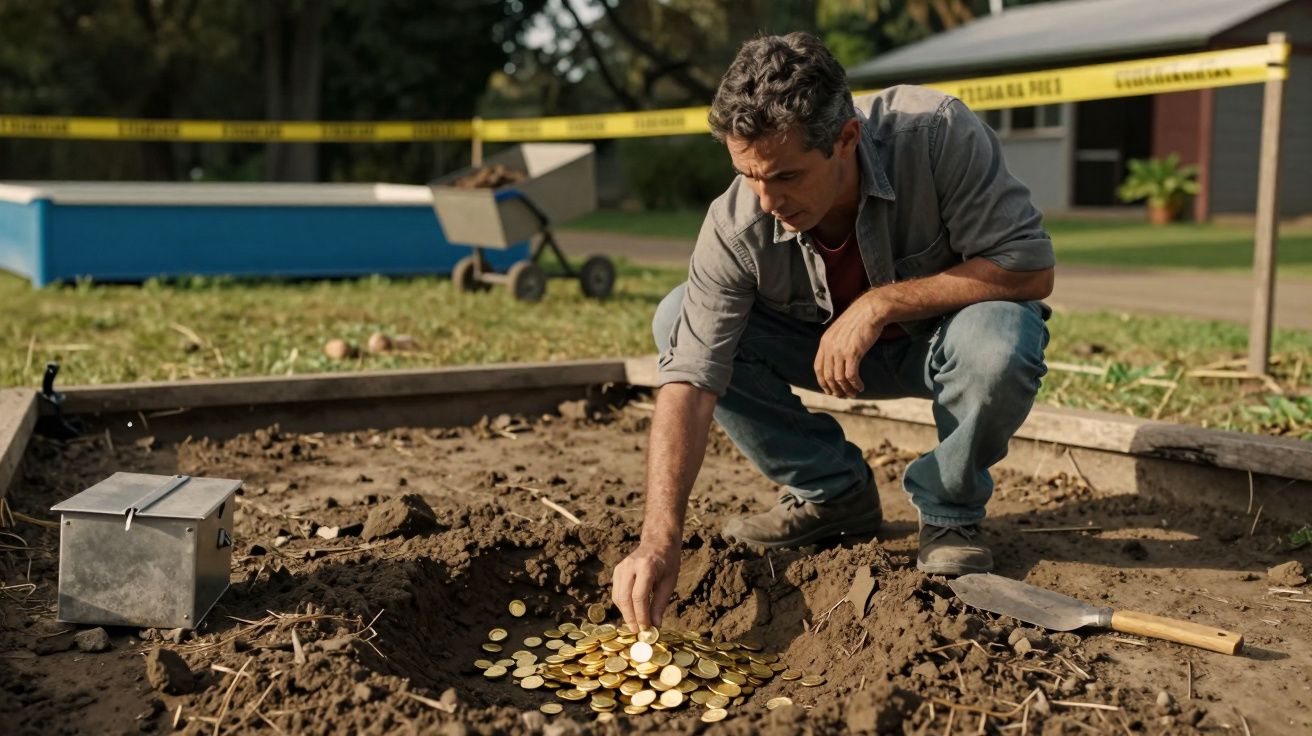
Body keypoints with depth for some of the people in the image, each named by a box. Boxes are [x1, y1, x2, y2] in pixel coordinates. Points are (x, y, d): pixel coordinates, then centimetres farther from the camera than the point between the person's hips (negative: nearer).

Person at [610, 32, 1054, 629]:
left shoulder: (937, 132, -32)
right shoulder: (735, 227, -27)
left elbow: (1030, 267, -28)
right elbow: (691, 381, -31)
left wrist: (881, 302, -33)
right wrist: (660, 539, -41)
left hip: (943, 337, -2)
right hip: (829, 344, 3)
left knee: (998, 342, -38)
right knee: (679, 322, -17)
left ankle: (948, 511, -6)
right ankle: (831, 492, -1)